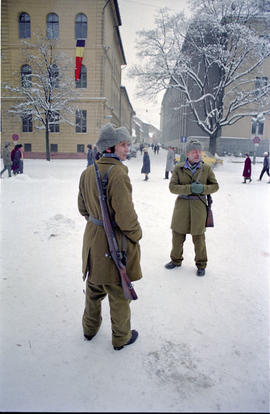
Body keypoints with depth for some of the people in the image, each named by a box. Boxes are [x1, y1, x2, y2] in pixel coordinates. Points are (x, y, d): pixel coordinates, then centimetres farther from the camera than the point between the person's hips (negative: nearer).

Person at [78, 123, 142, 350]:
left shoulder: (87, 172, 1)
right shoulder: (117, 173, -25)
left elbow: (82, 208, 10)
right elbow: (126, 216, -25)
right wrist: (136, 234, -8)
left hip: (93, 238, 8)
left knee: (94, 288, 26)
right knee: (119, 293, 13)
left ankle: (90, 328, 48)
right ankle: (121, 337, 35)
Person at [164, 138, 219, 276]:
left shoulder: (206, 169, 0)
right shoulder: (178, 168, -2)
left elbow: (215, 186, 5)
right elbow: (172, 187, -8)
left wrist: (203, 188, -16)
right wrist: (189, 188, -21)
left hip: (199, 205, -1)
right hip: (182, 204, 1)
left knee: (198, 237, 5)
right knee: (178, 234, 11)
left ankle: (201, 264, 26)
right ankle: (176, 260, 34)